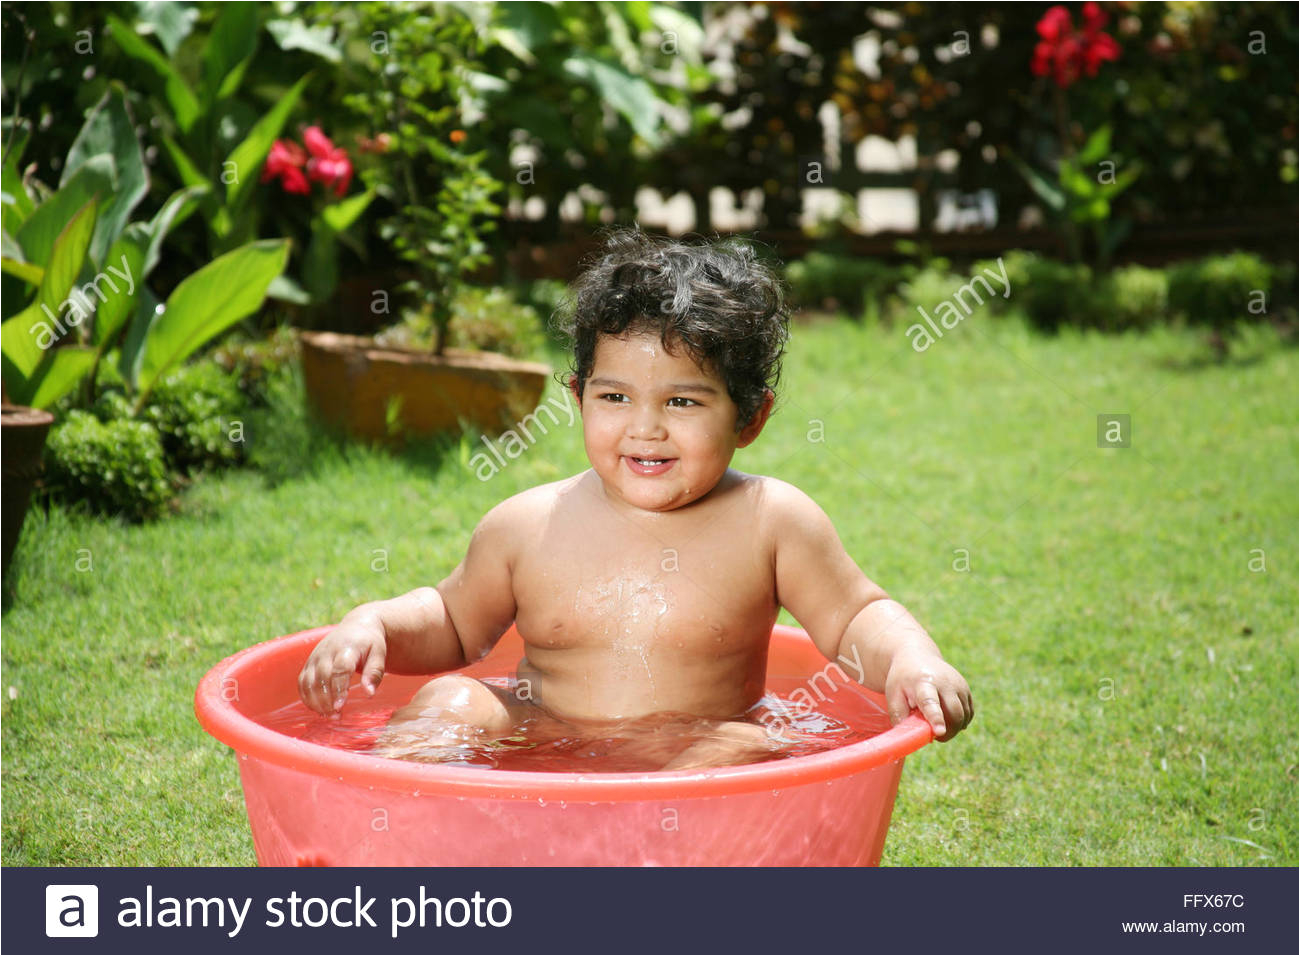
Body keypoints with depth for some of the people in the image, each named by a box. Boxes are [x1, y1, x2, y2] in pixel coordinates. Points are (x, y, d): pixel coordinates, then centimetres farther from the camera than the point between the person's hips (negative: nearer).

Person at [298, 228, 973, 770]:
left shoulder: (770, 521, -2)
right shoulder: (525, 526, 2)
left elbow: (856, 619, 7)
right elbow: (453, 623, 18)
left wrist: (910, 658, -14)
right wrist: (372, 625, -1)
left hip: (697, 770, -1)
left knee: (744, 751, -30)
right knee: (449, 704, -20)